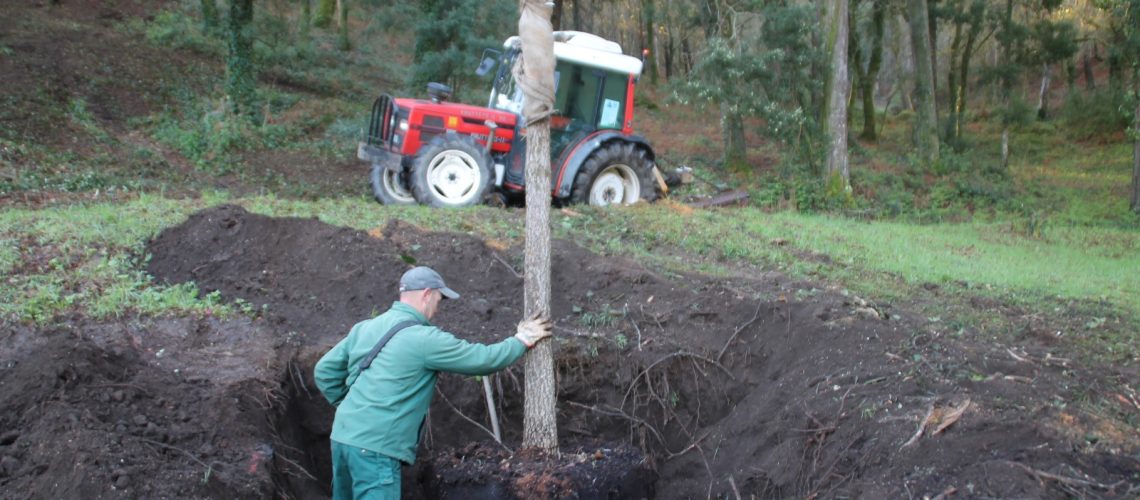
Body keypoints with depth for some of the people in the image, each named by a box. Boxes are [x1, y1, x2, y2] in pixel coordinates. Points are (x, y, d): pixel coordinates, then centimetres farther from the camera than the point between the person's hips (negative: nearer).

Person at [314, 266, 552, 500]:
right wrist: (522, 340, 11)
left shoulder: (365, 328, 11)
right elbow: (483, 359, -4)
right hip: (374, 447, -8)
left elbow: (324, 371, 16)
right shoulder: (424, 339, -11)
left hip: (343, 436, 9)